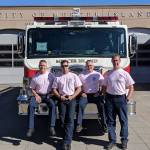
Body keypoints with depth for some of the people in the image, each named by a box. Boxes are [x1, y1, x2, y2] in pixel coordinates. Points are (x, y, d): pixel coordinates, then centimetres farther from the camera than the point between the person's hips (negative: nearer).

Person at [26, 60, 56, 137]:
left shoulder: (50, 75, 2)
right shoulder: (35, 77, 4)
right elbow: (32, 89, 8)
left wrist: (52, 94, -8)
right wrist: (36, 95, -7)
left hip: (48, 95, -1)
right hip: (38, 95, 1)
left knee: (53, 105, -31)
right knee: (31, 106, -26)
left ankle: (52, 127, -27)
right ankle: (31, 128, -21)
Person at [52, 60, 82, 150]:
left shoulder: (74, 76, 9)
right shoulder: (58, 78, 13)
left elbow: (79, 89, 5)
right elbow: (54, 89, 12)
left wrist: (72, 96, -9)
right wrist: (60, 96, -6)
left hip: (71, 99, -2)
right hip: (62, 99, 2)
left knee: (70, 118, -15)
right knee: (63, 118, -10)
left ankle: (67, 141, -17)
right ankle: (69, 135, 10)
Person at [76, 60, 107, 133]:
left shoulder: (97, 74, 5)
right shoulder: (82, 75, 8)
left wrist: (99, 93, -7)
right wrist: (82, 93, -4)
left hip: (96, 94, 0)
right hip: (85, 95, 1)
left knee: (101, 105, -25)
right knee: (80, 105, -26)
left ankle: (104, 125, -15)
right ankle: (79, 125, -19)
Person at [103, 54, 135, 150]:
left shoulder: (124, 73, 2)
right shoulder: (108, 74, 9)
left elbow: (131, 87, 4)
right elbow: (104, 87, 14)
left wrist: (128, 97, -6)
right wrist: (105, 96, 1)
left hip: (121, 98, -2)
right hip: (110, 99, 2)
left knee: (123, 120, 2)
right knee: (111, 121, 5)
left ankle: (124, 140, 14)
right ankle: (112, 140, 14)